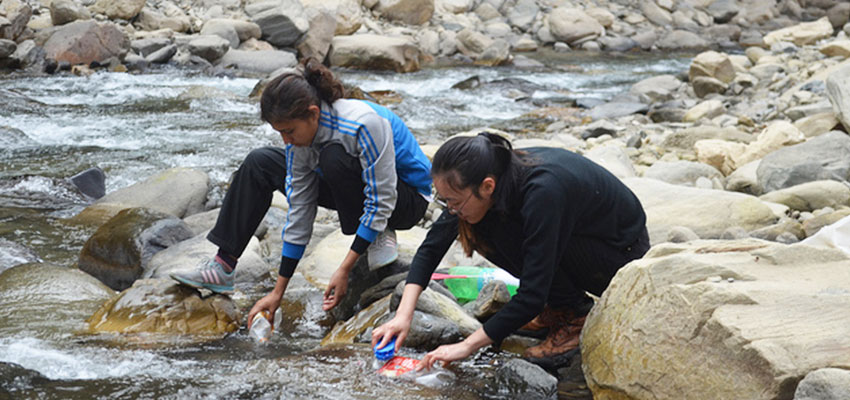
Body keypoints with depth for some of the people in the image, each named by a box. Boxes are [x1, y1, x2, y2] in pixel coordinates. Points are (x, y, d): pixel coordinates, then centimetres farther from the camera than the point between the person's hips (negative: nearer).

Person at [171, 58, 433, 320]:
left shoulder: (364, 124, -35)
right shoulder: (301, 137, -14)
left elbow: (381, 202, -31)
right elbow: (300, 210, -10)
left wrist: (345, 269, -33)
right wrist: (278, 292, -10)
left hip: (408, 198, -7)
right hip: (357, 189, 7)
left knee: (334, 156, -35)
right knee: (260, 163, -1)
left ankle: (380, 238, -15)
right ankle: (224, 265, 0)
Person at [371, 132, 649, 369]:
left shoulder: (541, 192, -36)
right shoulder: (482, 179, -15)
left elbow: (532, 296, -33)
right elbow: (432, 247, -6)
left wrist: (467, 346, -29)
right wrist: (404, 314, -17)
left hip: (624, 253, -7)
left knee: (504, 233, -26)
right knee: (480, 230, -10)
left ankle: (577, 315, -9)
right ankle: (559, 306, 5)